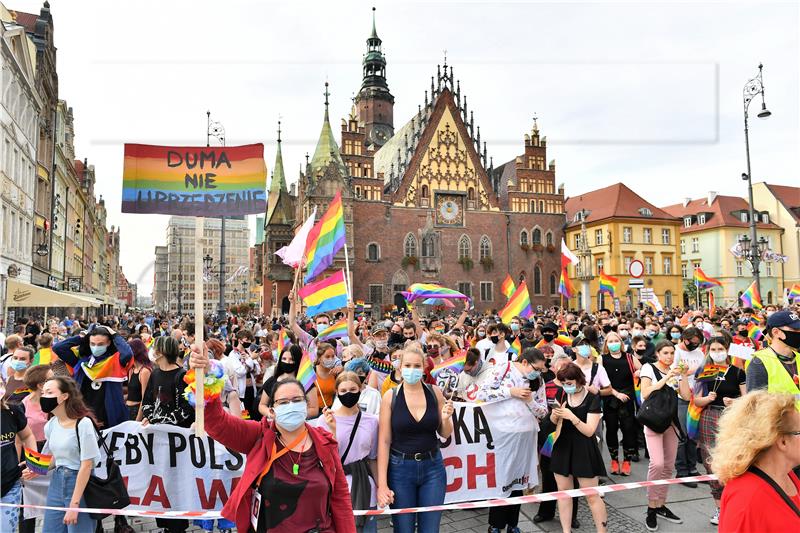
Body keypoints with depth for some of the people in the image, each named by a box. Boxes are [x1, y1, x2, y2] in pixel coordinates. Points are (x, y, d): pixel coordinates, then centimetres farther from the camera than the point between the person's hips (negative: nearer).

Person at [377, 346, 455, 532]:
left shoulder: (435, 392, -2)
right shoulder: (390, 397, -8)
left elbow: (445, 434, 7)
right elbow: (384, 441, -7)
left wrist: (446, 418, -14)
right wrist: (382, 483, -10)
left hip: (433, 467, 2)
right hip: (400, 468, -1)